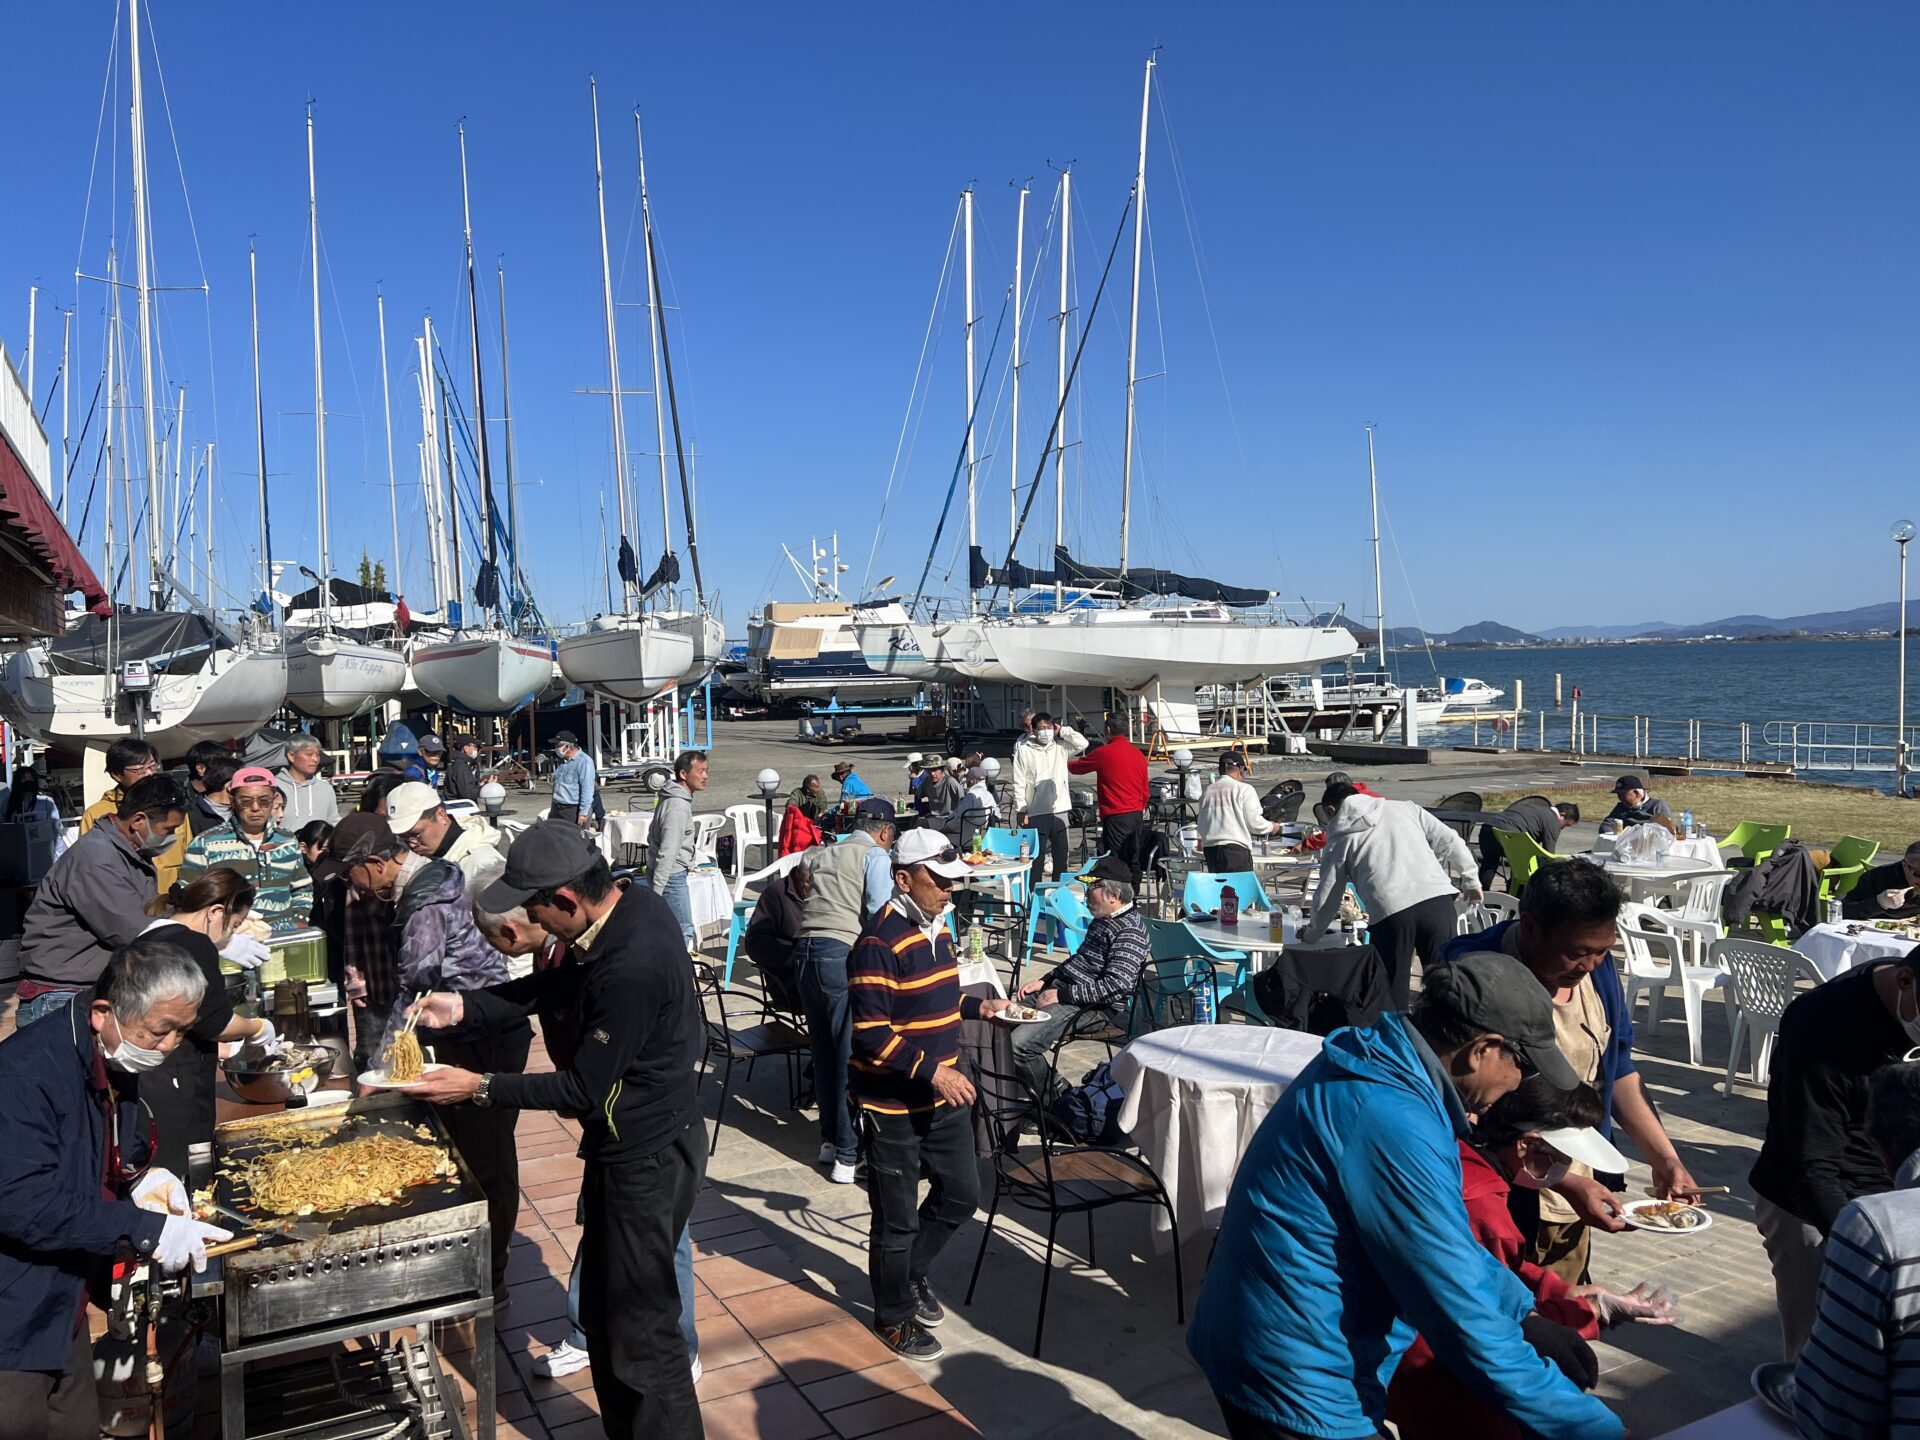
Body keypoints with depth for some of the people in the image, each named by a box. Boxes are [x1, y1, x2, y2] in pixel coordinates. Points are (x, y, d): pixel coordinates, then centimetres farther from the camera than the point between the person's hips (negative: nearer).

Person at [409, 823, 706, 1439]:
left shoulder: (631, 970, -32)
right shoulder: (633, 901, -3)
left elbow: (585, 1088, -23)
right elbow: (555, 986, 9)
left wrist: (480, 1088, -15)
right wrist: (462, 1007, -1)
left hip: (647, 1158, -10)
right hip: (629, 1143, 10)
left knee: (640, 1329, 4)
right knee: (603, 1311, 23)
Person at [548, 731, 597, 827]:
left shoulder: (584, 761, -15)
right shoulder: (562, 761, 14)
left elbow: (587, 789, -19)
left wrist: (583, 813, -22)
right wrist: (553, 808, 23)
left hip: (575, 810, -8)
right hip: (558, 809, 8)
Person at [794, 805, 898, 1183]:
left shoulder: (817, 856, 22)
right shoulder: (876, 856, 3)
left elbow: (801, 904, 19)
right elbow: (880, 912, -7)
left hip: (803, 951, 7)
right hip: (842, 953, -7)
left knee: (824, 1052, 17)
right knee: (853, 1057, -1)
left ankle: (830, 1138, 26)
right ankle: (848, 1154, 2)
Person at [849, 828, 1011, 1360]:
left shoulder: (937, 927, 6)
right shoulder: (879, 943, -22)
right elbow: (870, 1034, -25)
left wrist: (976, 1006, 8)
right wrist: (931, 1070, -28)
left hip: (944, 1095, 8)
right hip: (893, 1106, -8)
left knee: (961, 1194, 18)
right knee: (897, 1218, 8)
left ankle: (912, 1272, 42)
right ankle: (894, 1317, 29)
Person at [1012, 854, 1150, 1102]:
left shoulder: (1129, 932, -16)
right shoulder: (1102, 920, 16)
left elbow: (1115, 987, -24)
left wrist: (1061, 995, -20)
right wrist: (1045, 981, 13)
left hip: (1091, 1006, -10)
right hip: (1060, 989, 10)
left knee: (1018, 1043, -23)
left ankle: (1056, 1099, -1)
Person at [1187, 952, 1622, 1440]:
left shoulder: (1372, 1064, 0)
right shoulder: (1394, 1130, -30)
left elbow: (1443, 1232, 15)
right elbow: (1467, 1323, -25)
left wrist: (1522, 1312, 12)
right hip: (1300, 1396, -9)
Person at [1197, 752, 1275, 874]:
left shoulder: (1208, 791, 11)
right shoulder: (1244, 789, -4)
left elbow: (1201, 826, 14)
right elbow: (1254, 822, -5)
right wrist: (1271, 826, 14)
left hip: (1209, 847, 5)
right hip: (1236, 849, -5)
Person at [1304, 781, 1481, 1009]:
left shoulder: (1339, 839, 16)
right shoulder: (1404, 808, 21)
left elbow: (1328, 896, 20)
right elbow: (1450, 842, 15)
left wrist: (1311, 934, 36)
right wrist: (1471, 880, 26)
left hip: (1389, 911, -2)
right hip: (1436, 898, 2)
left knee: (1392, 990, 10)